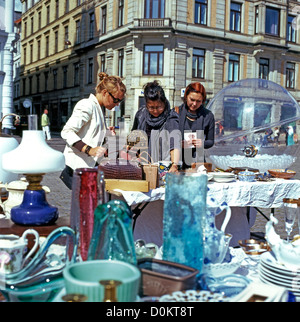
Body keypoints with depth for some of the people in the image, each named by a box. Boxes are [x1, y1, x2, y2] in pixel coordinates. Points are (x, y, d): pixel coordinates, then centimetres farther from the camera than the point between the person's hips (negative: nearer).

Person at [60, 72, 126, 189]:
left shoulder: (98, 108, 18)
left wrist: (106, 131, 10)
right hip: (78, 165, -9)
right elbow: (67, 132, -18)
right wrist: (89, 150, -27)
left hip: (92, 164, 9)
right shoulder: (87, 106, -10)